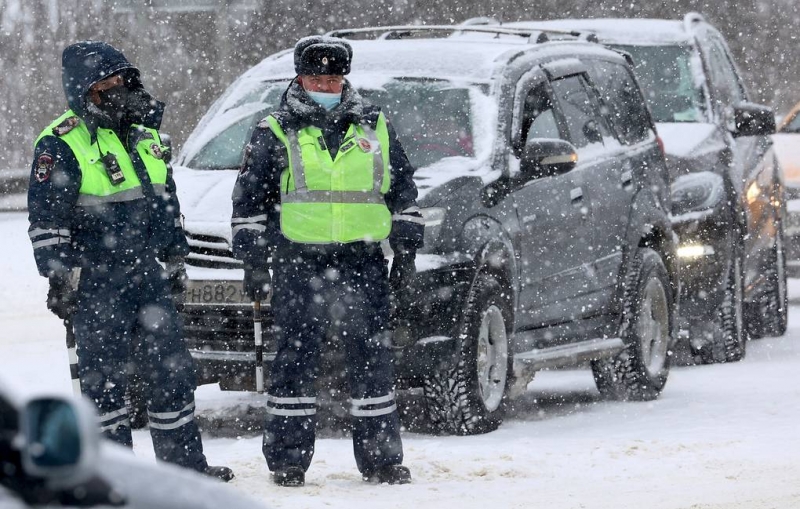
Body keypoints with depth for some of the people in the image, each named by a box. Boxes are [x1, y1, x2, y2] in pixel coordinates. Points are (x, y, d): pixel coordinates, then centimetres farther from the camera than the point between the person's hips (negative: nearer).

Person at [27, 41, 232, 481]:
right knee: (104, 379, -2)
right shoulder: (62, 144, -10)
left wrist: (174, 259, 24)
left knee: (172, 370, 9)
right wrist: (59, 276, -16)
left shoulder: (143, 134, 13)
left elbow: (166, 203, 24)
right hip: (96, 282, -7)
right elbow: (46, 218, -12)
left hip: (147, 275, 7)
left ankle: (185, 464, 18)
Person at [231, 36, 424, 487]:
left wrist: (406, 252, 13)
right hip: (299, 264, -2)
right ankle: (288, 460, 1)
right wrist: (253, 261, 2)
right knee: (296, 361, -4)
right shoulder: (276, 133, 6)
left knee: (373, 360, 2)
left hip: (364, 264, 2)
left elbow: (404, 194, 19)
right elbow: (249, 200, 8)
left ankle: (381, 458, 8)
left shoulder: (376, 128, 13)